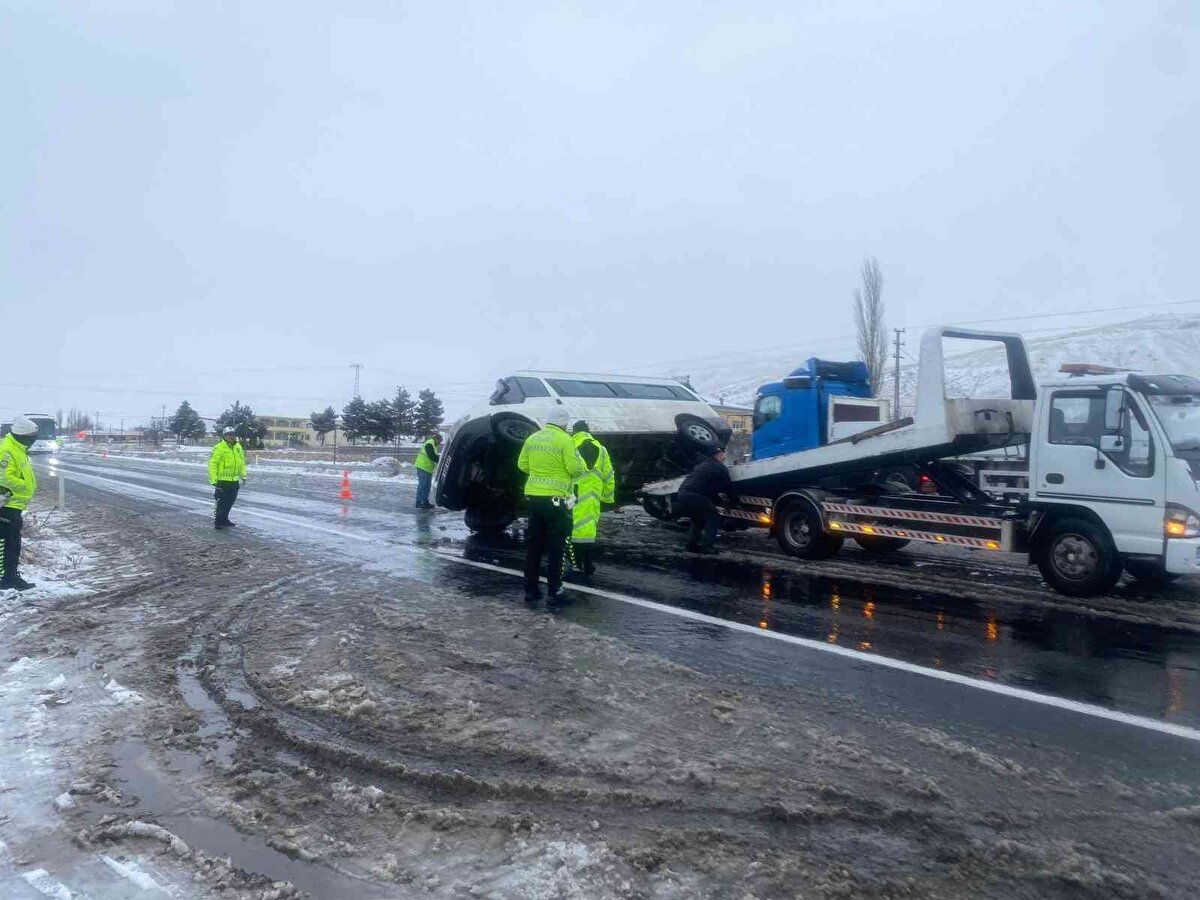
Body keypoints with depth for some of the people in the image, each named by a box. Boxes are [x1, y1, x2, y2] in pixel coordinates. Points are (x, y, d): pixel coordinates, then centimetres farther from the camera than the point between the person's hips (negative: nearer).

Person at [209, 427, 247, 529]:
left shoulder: (238, 447, 10)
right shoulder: (219, 448, -11)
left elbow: (242, 462, 21)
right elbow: (213, 464, -13)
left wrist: (243, 475, 17)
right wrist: (213, 480, -16)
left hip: (234, 481, 7)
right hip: (222, 480, -7)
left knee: (230, 502, 15)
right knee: (222, 502, -2)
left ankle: (224, 520, 29)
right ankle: (218, 522, 8)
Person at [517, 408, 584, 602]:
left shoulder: (532, 438, 8)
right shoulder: (564, 439, -10)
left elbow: (522, 464, 11)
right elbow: (575, 468, -15)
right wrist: (579, 470, 7)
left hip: (533, 496, 6)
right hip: (555, 498, -6)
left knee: (533, 545, 13)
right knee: (556, 547, 2)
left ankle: (530, 589, 18)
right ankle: (554, 591, 5)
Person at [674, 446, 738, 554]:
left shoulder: (703, 464, 30)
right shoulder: (720, 467, 5)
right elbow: (728, 486, 8)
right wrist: (734, 502, 22)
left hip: (682, 493, 8)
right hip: (695, 495, -8)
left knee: (699, 517, 27)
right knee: (714, 517, 6)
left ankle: (692, 544, 19)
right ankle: (706, 546, -5)